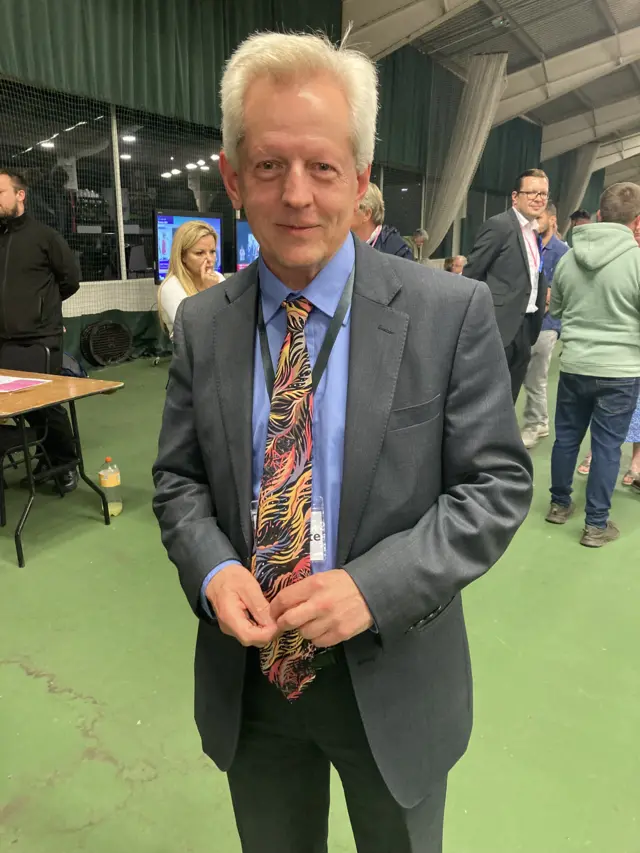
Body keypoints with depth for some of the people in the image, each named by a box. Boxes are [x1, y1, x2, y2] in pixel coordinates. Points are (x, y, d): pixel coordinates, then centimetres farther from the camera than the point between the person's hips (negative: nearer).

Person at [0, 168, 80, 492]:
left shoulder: (44, 235, -1)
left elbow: (70, 278, 4)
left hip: (40, 340, -4)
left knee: (49, 404, -1)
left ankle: (66, 463, 16)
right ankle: (48, 456, 26)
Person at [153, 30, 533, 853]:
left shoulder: (453, 311, -14)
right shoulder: (200, 323, -4)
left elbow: (498, 482, -11)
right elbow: (177, 479, 3)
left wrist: (373, 586, -22)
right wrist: (212, 571, -16)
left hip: (393, 678, -2)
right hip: (246, 675, 3)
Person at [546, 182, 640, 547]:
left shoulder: (569, 257, -1)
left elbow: (555, 309, 12)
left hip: (574, 365, 4)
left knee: (567, 436, 16)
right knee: (607, 445, 5)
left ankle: (559, 504, 30)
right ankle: (596, 524, 14)